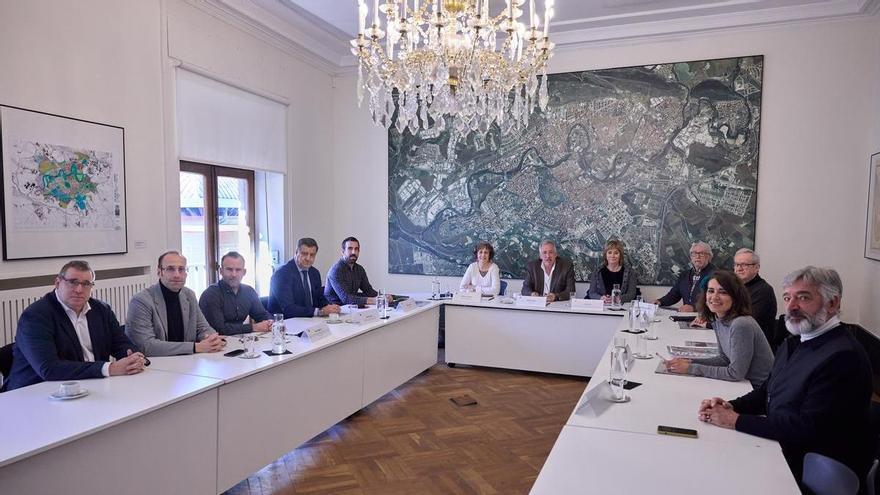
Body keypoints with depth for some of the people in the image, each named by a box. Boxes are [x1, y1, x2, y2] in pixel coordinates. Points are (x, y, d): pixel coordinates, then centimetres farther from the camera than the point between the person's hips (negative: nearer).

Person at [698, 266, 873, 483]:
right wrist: (731, 406, -5)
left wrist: (736, 420, -21)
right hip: (781, 448, 8)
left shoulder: (843, 357, -21)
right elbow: (768, 390, 15)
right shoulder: (794, 343, 8)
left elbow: (809, 427, -25)